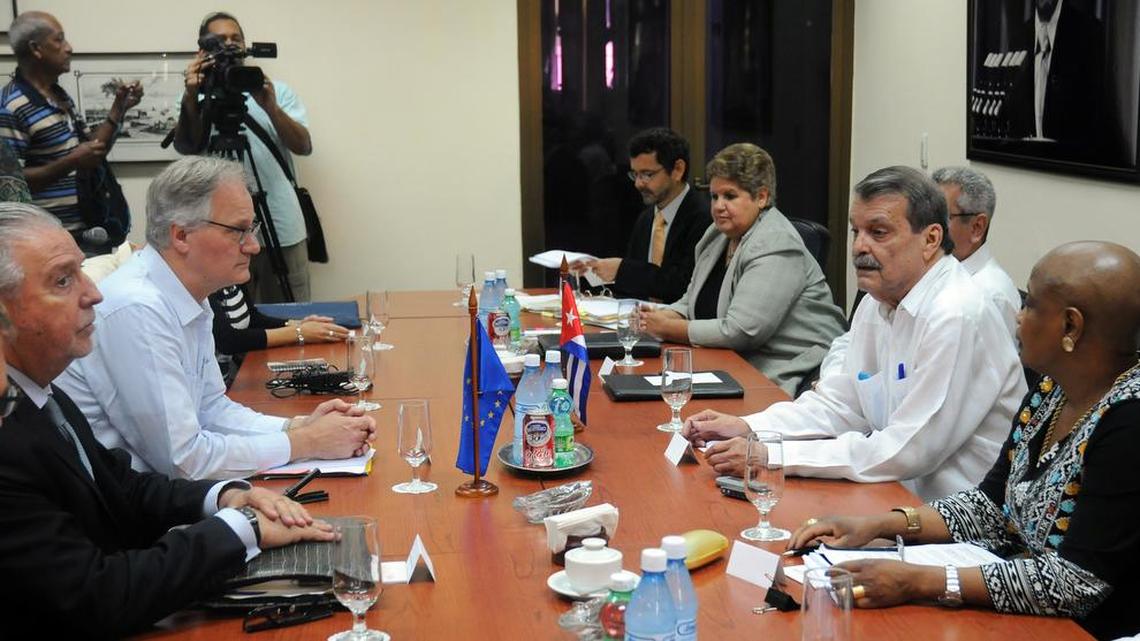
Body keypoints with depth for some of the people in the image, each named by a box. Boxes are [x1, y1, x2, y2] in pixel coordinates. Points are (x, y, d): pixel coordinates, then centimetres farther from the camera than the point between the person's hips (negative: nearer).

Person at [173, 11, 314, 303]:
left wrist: (270, 107, -21)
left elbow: (304, 146, -4)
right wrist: (191, 97, -27)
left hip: (282, 230, 1)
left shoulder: (278, 91, 9)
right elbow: (185, 147, -11)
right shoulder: (197, 99, 7)